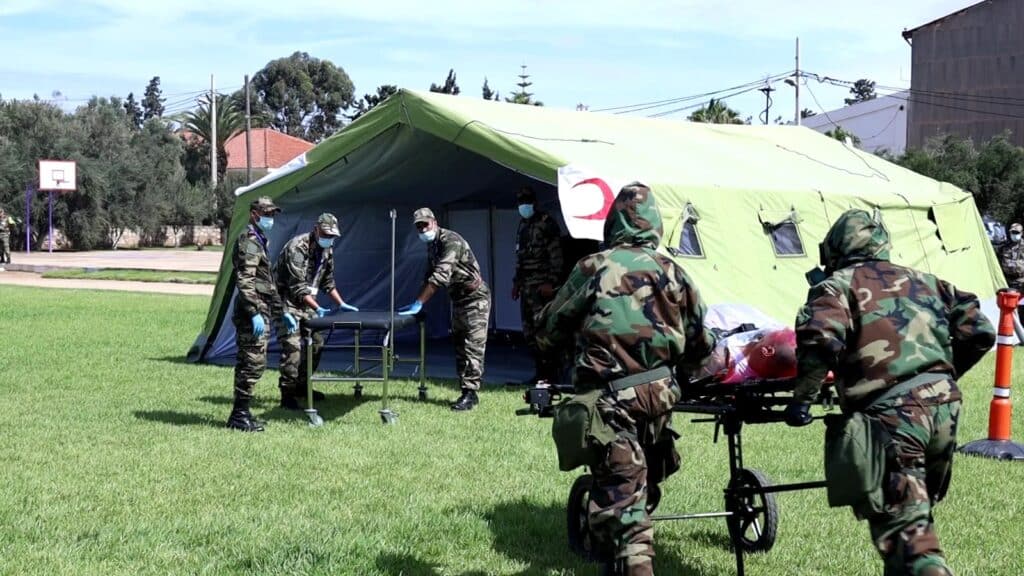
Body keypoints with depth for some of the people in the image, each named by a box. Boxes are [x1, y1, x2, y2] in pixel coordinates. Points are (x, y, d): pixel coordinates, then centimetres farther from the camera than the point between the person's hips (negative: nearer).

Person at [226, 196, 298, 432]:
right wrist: (255, 313, -26)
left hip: (260, 314, 10)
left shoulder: (260, 242, 22)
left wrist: (281, 313, 28)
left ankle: (241, 413, 17)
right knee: (254, 362, -9)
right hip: (252, 315, -10)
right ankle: (239, 415, -5)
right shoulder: (249, 242, -11)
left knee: (247, 363, 12)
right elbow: (244, 282, -20)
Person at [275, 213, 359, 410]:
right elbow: (297, 286, -28)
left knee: (316, 342, 9)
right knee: (292, 345, -17)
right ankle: (287, 395, -15)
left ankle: (301, 386, 24)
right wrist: (318, 309, -33)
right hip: (287, 300, -9)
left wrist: (340, 304, 13)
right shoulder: (297, 247, -23)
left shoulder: (327, 250, 5)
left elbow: (327, 281, 18)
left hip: (305, 302, 9)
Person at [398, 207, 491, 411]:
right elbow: (430, 277, 17)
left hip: (475, 298, -10)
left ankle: (470, 393, -13)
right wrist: (417, 303, 6)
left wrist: (419, 304, -31)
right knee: (459, 347, 9)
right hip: (458, 300, 10)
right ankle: (466, 392, 13)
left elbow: (440, 276, -31)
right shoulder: (431, 245, 9)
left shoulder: (451, 241, -22)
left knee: (473, 348, -11)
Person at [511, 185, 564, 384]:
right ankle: (540, 372, 14)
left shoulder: (546, 223, -6)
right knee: (529, 331, 8)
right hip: (526, 286, 8)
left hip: (542, 285, -8)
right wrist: (517, 281, 20)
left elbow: (556, 256, -11)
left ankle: (549, 373, -8)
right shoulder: (523, 225, 18)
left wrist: (551, 282, -17)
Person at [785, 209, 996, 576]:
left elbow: (819, 339, -14)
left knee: (906, 532, -8)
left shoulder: (838, 284, 7)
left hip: (892, 414, -6)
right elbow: (979, 332, 18)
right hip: (944, 406, 6)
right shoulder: (922, 281, 23)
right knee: (916, 513, 24)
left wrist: (801, 398, -4)